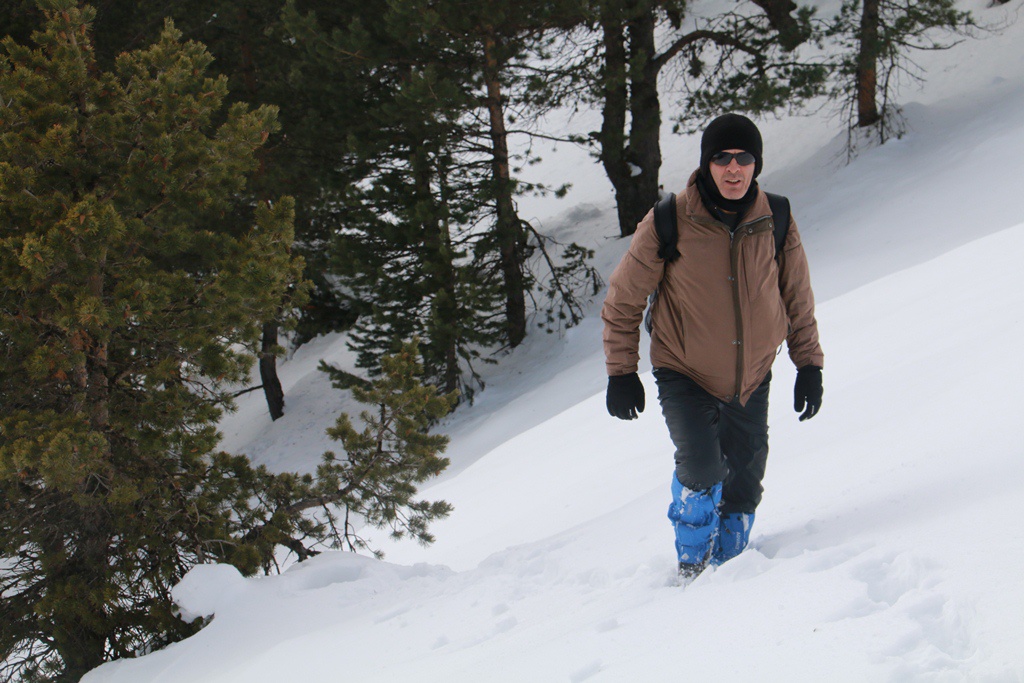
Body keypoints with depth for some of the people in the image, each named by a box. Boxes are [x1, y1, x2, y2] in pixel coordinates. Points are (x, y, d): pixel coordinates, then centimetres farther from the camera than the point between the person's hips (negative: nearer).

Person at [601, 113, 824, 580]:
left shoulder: (776, 224, -8)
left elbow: (798, 299, 8)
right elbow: (623, 300, -4)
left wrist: (809, 366, 6)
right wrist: (621, 372, -4)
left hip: (751, 380, 3)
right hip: (684, 376, -3)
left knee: (744, 484, 9)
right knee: (701, 467, -21)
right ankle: (692, 566, 1)